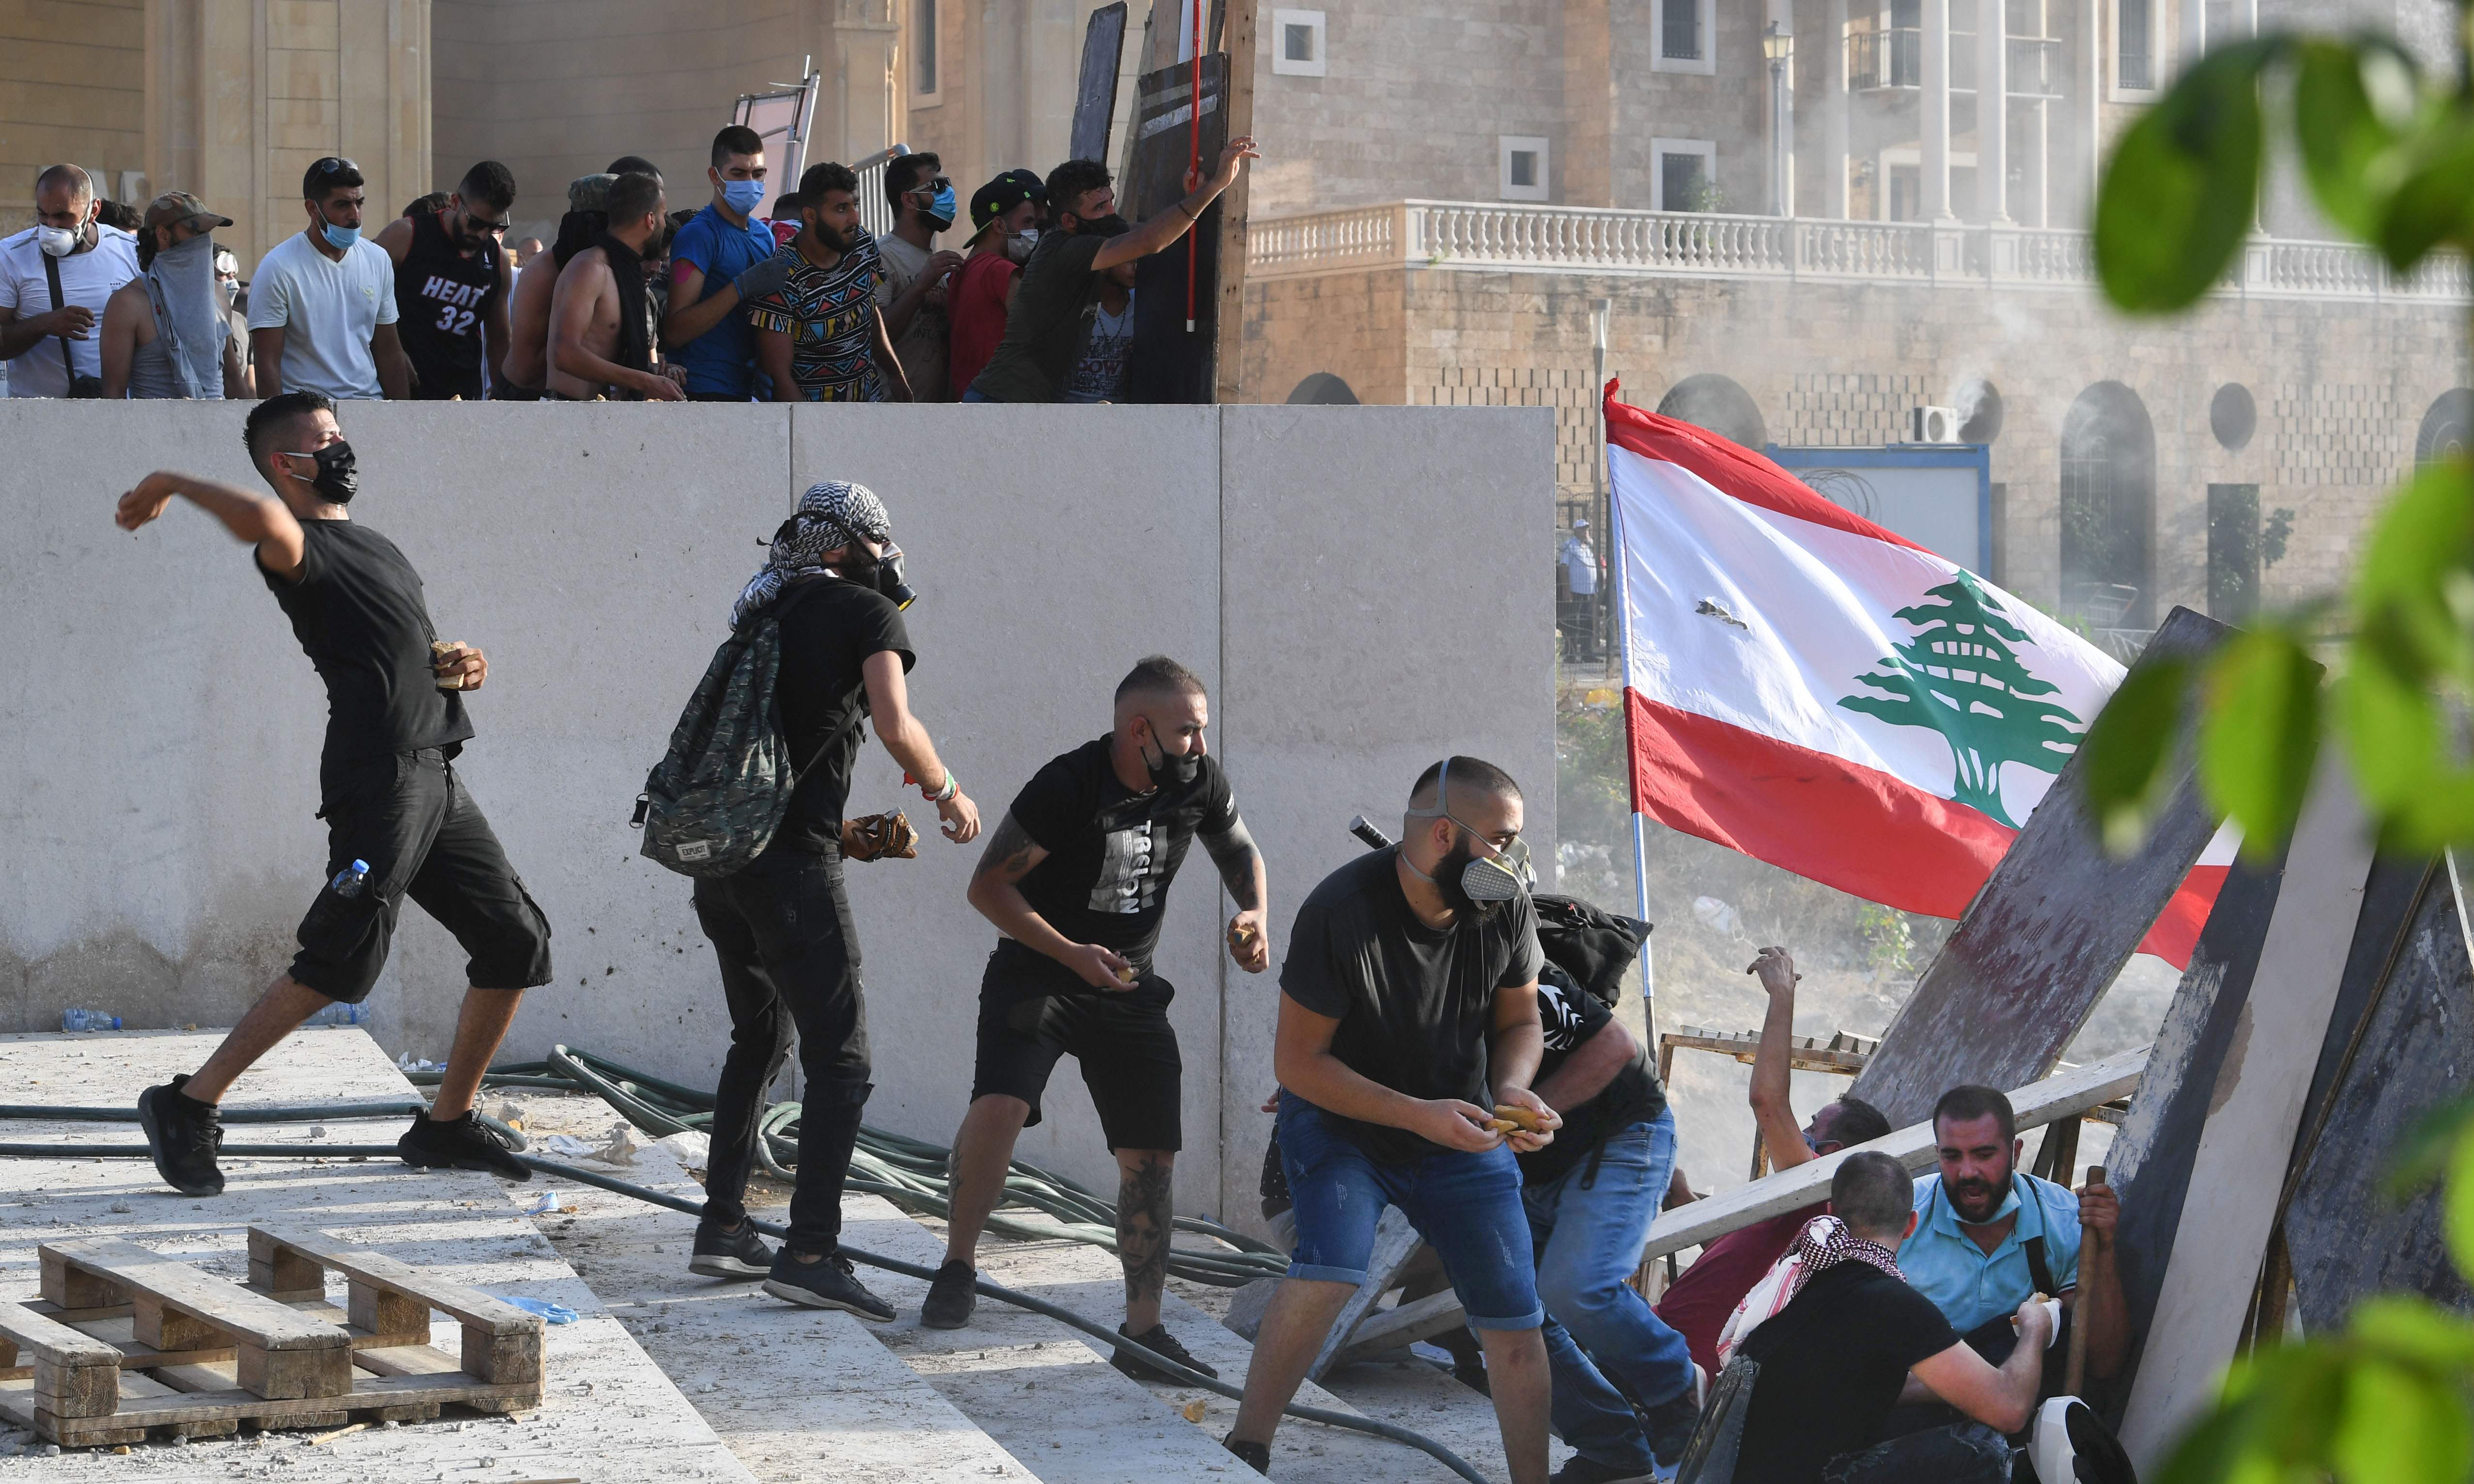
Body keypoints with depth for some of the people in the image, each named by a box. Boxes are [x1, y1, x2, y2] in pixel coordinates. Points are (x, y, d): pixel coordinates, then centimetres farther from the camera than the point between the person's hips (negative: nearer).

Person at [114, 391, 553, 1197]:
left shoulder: (375, 547, 24)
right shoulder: (299, 547, -6)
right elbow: (262, 520, -32)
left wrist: (453, 663, 8)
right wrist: (171, 486, -18)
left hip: (440, 780, 9)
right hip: (380, 778, -9)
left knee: (516, 944, 10)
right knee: (339, 961, -16)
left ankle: (447, 1124, 19)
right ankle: (188, 1106, -10)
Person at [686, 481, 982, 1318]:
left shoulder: (764, 616, 20)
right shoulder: (868, 613, -2)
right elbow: (894, 726, -16)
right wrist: (946, 791, 1)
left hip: (720, 856, 8)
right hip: (792, 863, -8)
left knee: (760, 1041, 23)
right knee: (839, 1060, -4)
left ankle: (722, 1226, 23)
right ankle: (810, 1251, -12)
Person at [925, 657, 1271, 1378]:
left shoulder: (1201, 782, -6)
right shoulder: (1068, 787, -23)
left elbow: (1238, 848, 15)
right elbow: (988, 886, -17)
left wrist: (1254, 916, -6)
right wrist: (1074, 955, -26)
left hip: (1129, 990, 5)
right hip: (1036, 974, -5)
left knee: (1152, 1155, -1)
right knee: (999, 1104, -28)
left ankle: (1143, 1332, 9)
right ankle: (957, 1267, -6)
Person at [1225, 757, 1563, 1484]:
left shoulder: (1506, 909, -12)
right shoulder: (1341, 912, -26)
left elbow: (1519, 1021, 5)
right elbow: (1297, 1061, -20)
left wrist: (1512, 1091, -17)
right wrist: (1418, 1115, -28)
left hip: (1460, 1132, 4)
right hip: (1341, 1120, -4)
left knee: (1515, 1322, 0)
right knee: (1329, 1271, -29)